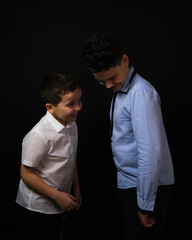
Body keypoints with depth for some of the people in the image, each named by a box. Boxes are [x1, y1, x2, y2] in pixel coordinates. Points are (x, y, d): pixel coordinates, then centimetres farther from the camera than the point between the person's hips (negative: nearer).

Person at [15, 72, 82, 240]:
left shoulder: (71, 125, -2)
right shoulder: (40, 135, -28)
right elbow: (26, 174, -22)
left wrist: (76, 190, 14)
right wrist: (58, 196, -18)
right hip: (36, 209, -7)